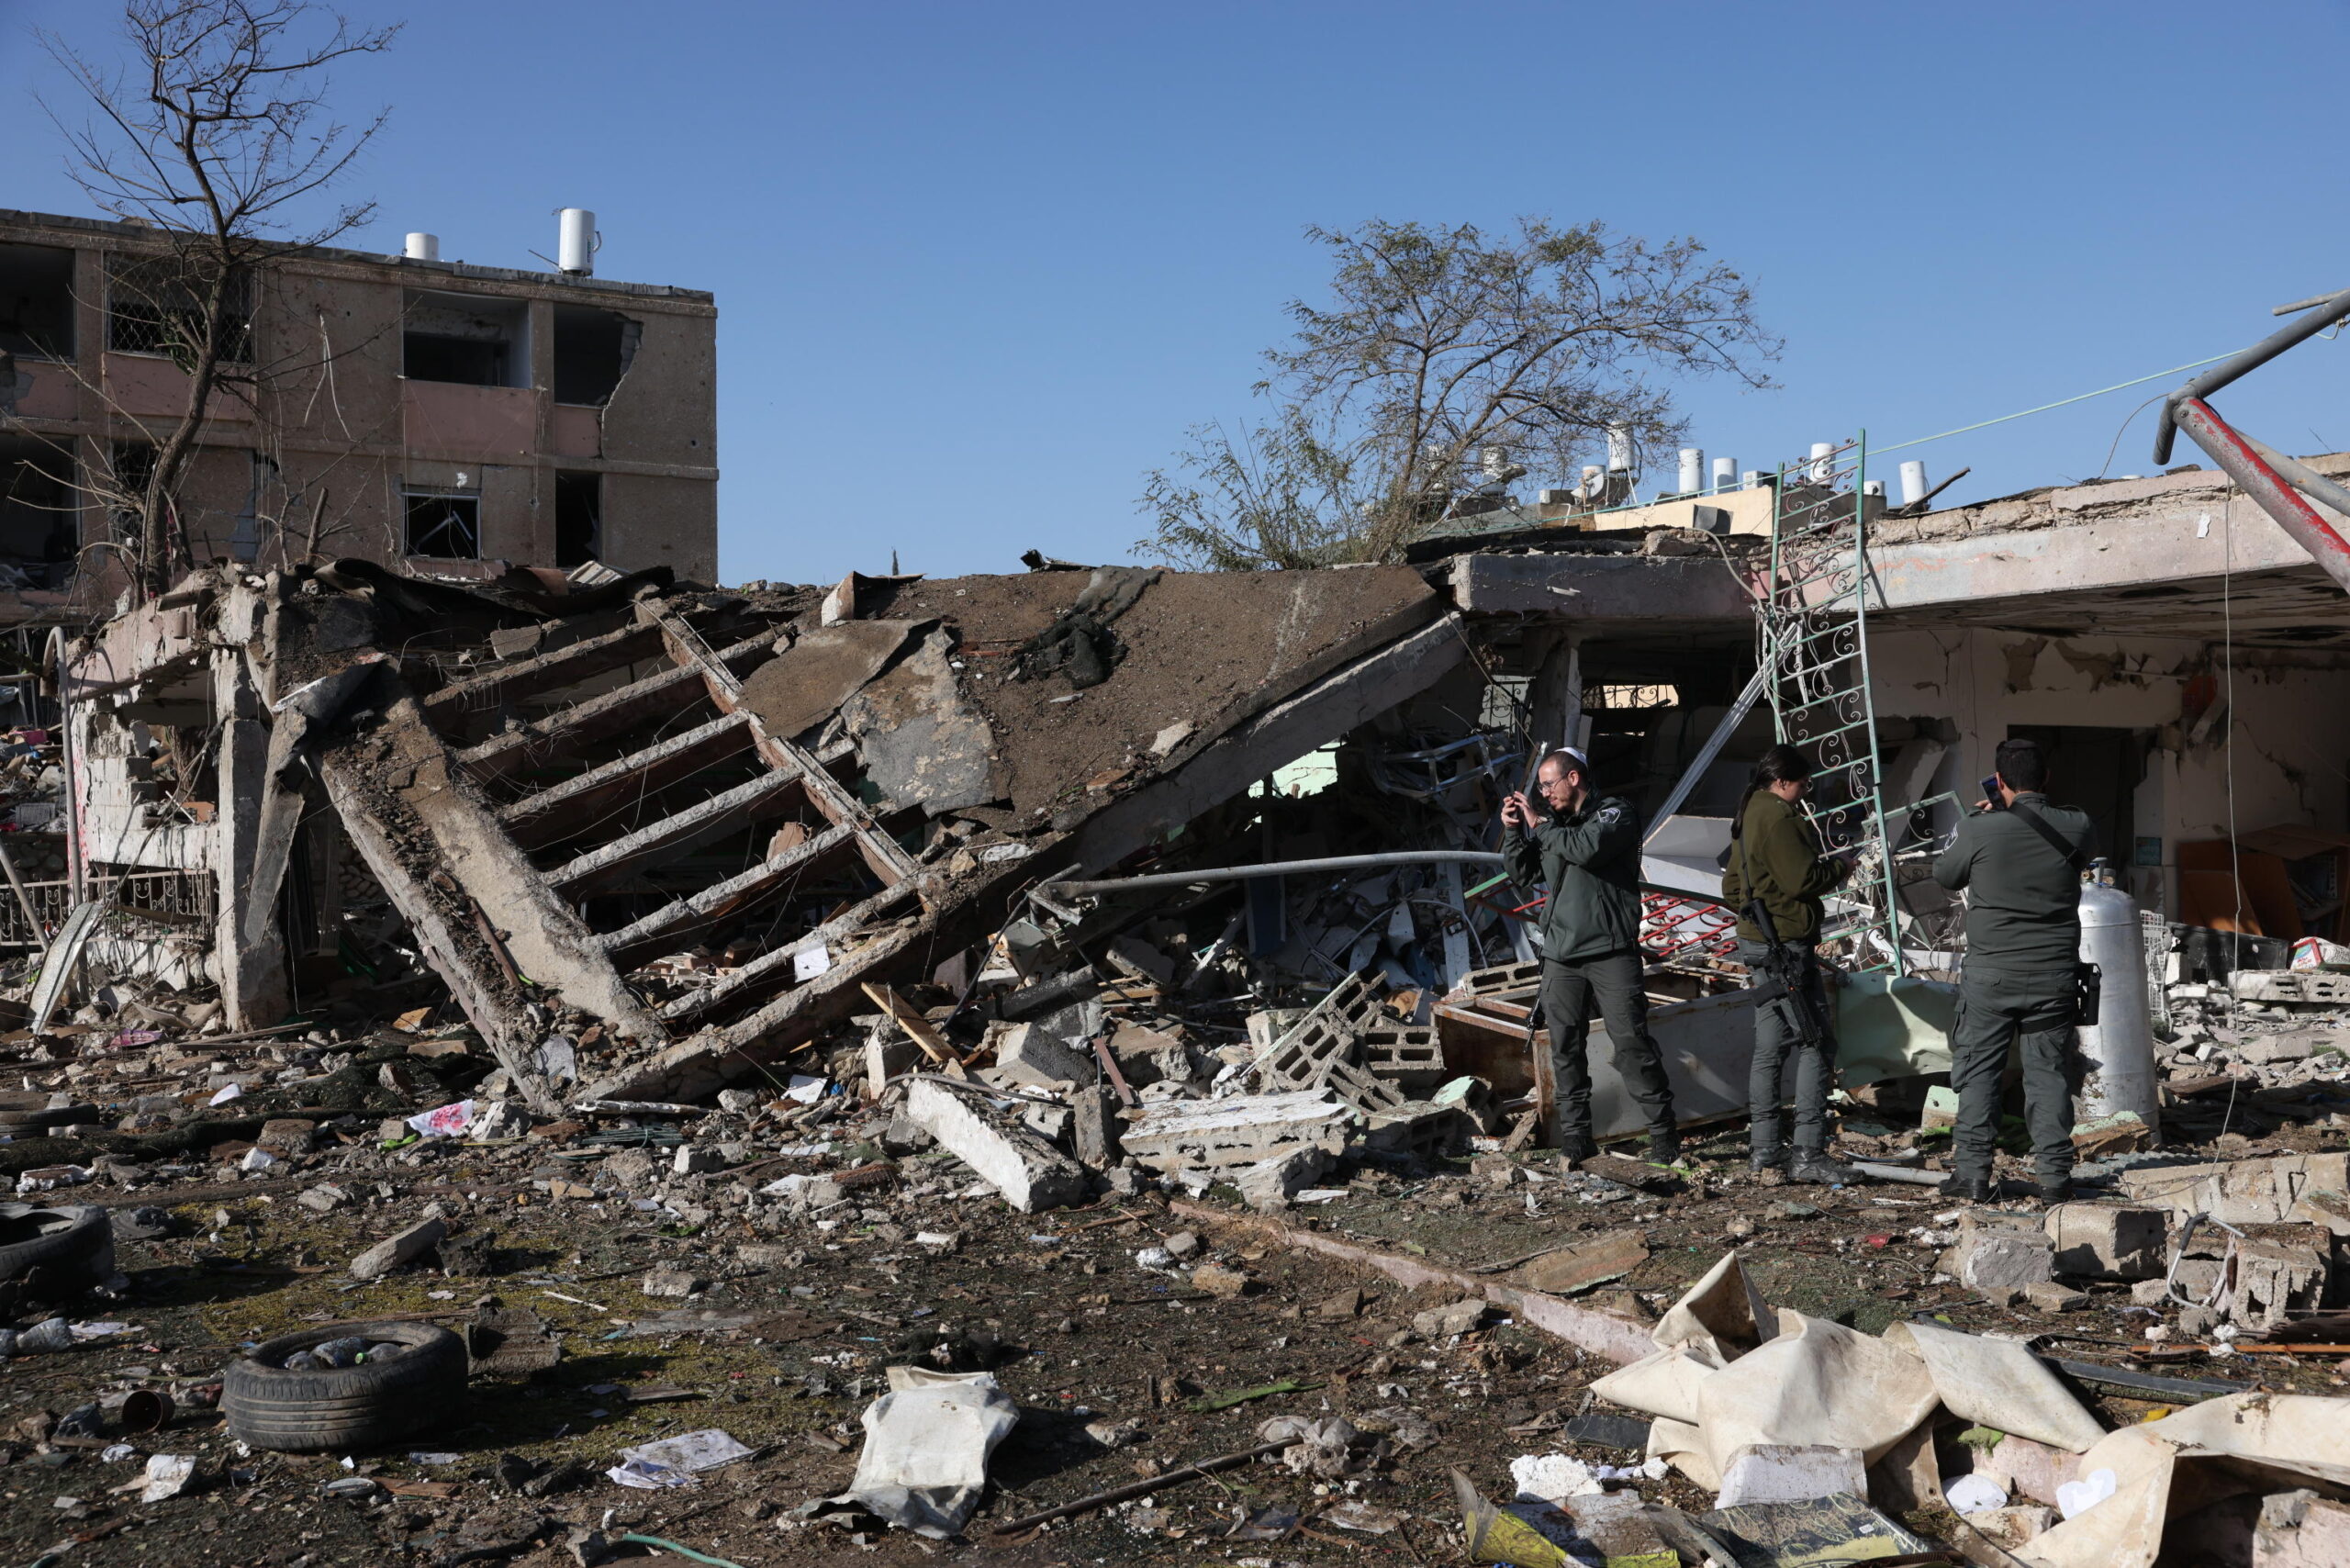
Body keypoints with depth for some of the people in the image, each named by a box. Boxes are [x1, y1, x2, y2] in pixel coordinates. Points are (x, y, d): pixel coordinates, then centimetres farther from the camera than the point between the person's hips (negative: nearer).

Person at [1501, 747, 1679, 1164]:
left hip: (1610, 952, -5)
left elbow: (1588, 848, -19)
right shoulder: (1553, 825, 16)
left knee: (1632, 1043, -8)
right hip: (1560, 957, 5)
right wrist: (1513, 831, 1)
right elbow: (1523, 874, 16)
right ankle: (1575, 1139, 11)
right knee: (1567, 1049, 5)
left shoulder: (1617, 815, -1)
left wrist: (1537, 825, -7)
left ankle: (1663, 1135, -2)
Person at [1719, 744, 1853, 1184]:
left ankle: (1763, 1151, 15)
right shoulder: (1779, 817, -14)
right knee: (1816, 1043, -7)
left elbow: (1731, 889, 22)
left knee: (1770, 1048, 12)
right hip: (1787, 946, -10)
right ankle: (1808, 1155, -8)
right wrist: (1843, 867, -3)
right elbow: (1803, 879, -18)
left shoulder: (1748, 817, 17)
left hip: (1758, 943, 10)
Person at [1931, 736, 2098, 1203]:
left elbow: (1944, 874, 6)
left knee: (1978, 1071, 7)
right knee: (2048, 1073, 9)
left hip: (1990, 974, -2)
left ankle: (1972, 1173, 7)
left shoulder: (1980, 830, -11)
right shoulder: (2075, 827, -5)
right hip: (2053, 975, 2)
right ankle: (2054, 1175, 9)